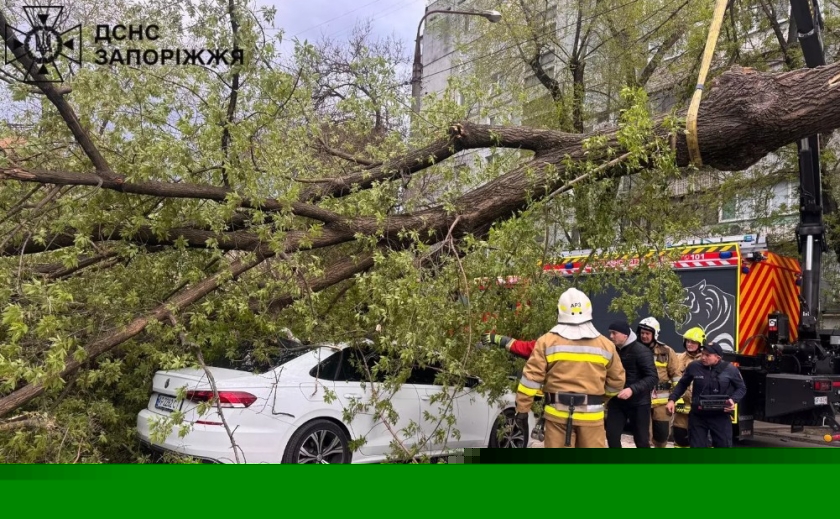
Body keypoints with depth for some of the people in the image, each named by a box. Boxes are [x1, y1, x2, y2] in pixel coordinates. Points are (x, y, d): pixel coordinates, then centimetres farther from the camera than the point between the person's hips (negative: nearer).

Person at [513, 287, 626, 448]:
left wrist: (522, 408, 0)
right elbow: (617, 379, 12)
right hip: (591, 414, 2)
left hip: (558, 412, -1)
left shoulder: (548, 341, -4)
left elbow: (531, 377, -7)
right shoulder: (605, 344, 4)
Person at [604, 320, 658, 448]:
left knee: (641, 440, 4)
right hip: (617, 401, 5)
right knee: (612, 435, 1)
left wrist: (632, 389, -32)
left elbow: (652, 377, -21)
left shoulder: (641, 351, -15)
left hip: (638, 402, -5)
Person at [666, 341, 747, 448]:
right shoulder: (694, 366, -6)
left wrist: (733, 400, -12)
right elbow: (682, 384, 10)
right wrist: (672, 399, 1)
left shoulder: (730, 369, -8)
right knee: (696, 446, 7)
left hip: (721, 416, -1)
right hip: (698, 416, 1)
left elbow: (741, 388, 7)